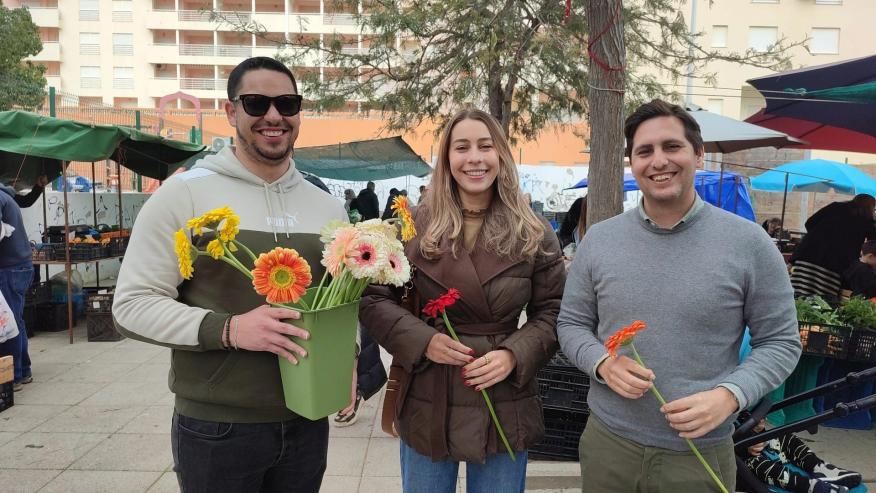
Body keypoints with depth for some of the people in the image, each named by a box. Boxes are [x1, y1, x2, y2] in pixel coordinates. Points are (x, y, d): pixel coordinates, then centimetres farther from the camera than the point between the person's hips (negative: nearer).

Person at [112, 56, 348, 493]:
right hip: (215, 428, -4)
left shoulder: (327, 206, 6)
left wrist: (347, 354, -3)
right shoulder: (184, 193, -7)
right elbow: (132, 305, -9)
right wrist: (228, 328, -23)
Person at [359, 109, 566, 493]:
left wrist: (514, 354, -14)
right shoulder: (415, 225, -3)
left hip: (504, 410, 0)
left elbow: (551, 312, 3)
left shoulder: (533, 235, -1)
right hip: (426, 406, 0)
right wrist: (423, 340, -15)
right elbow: (374, 298, -1)